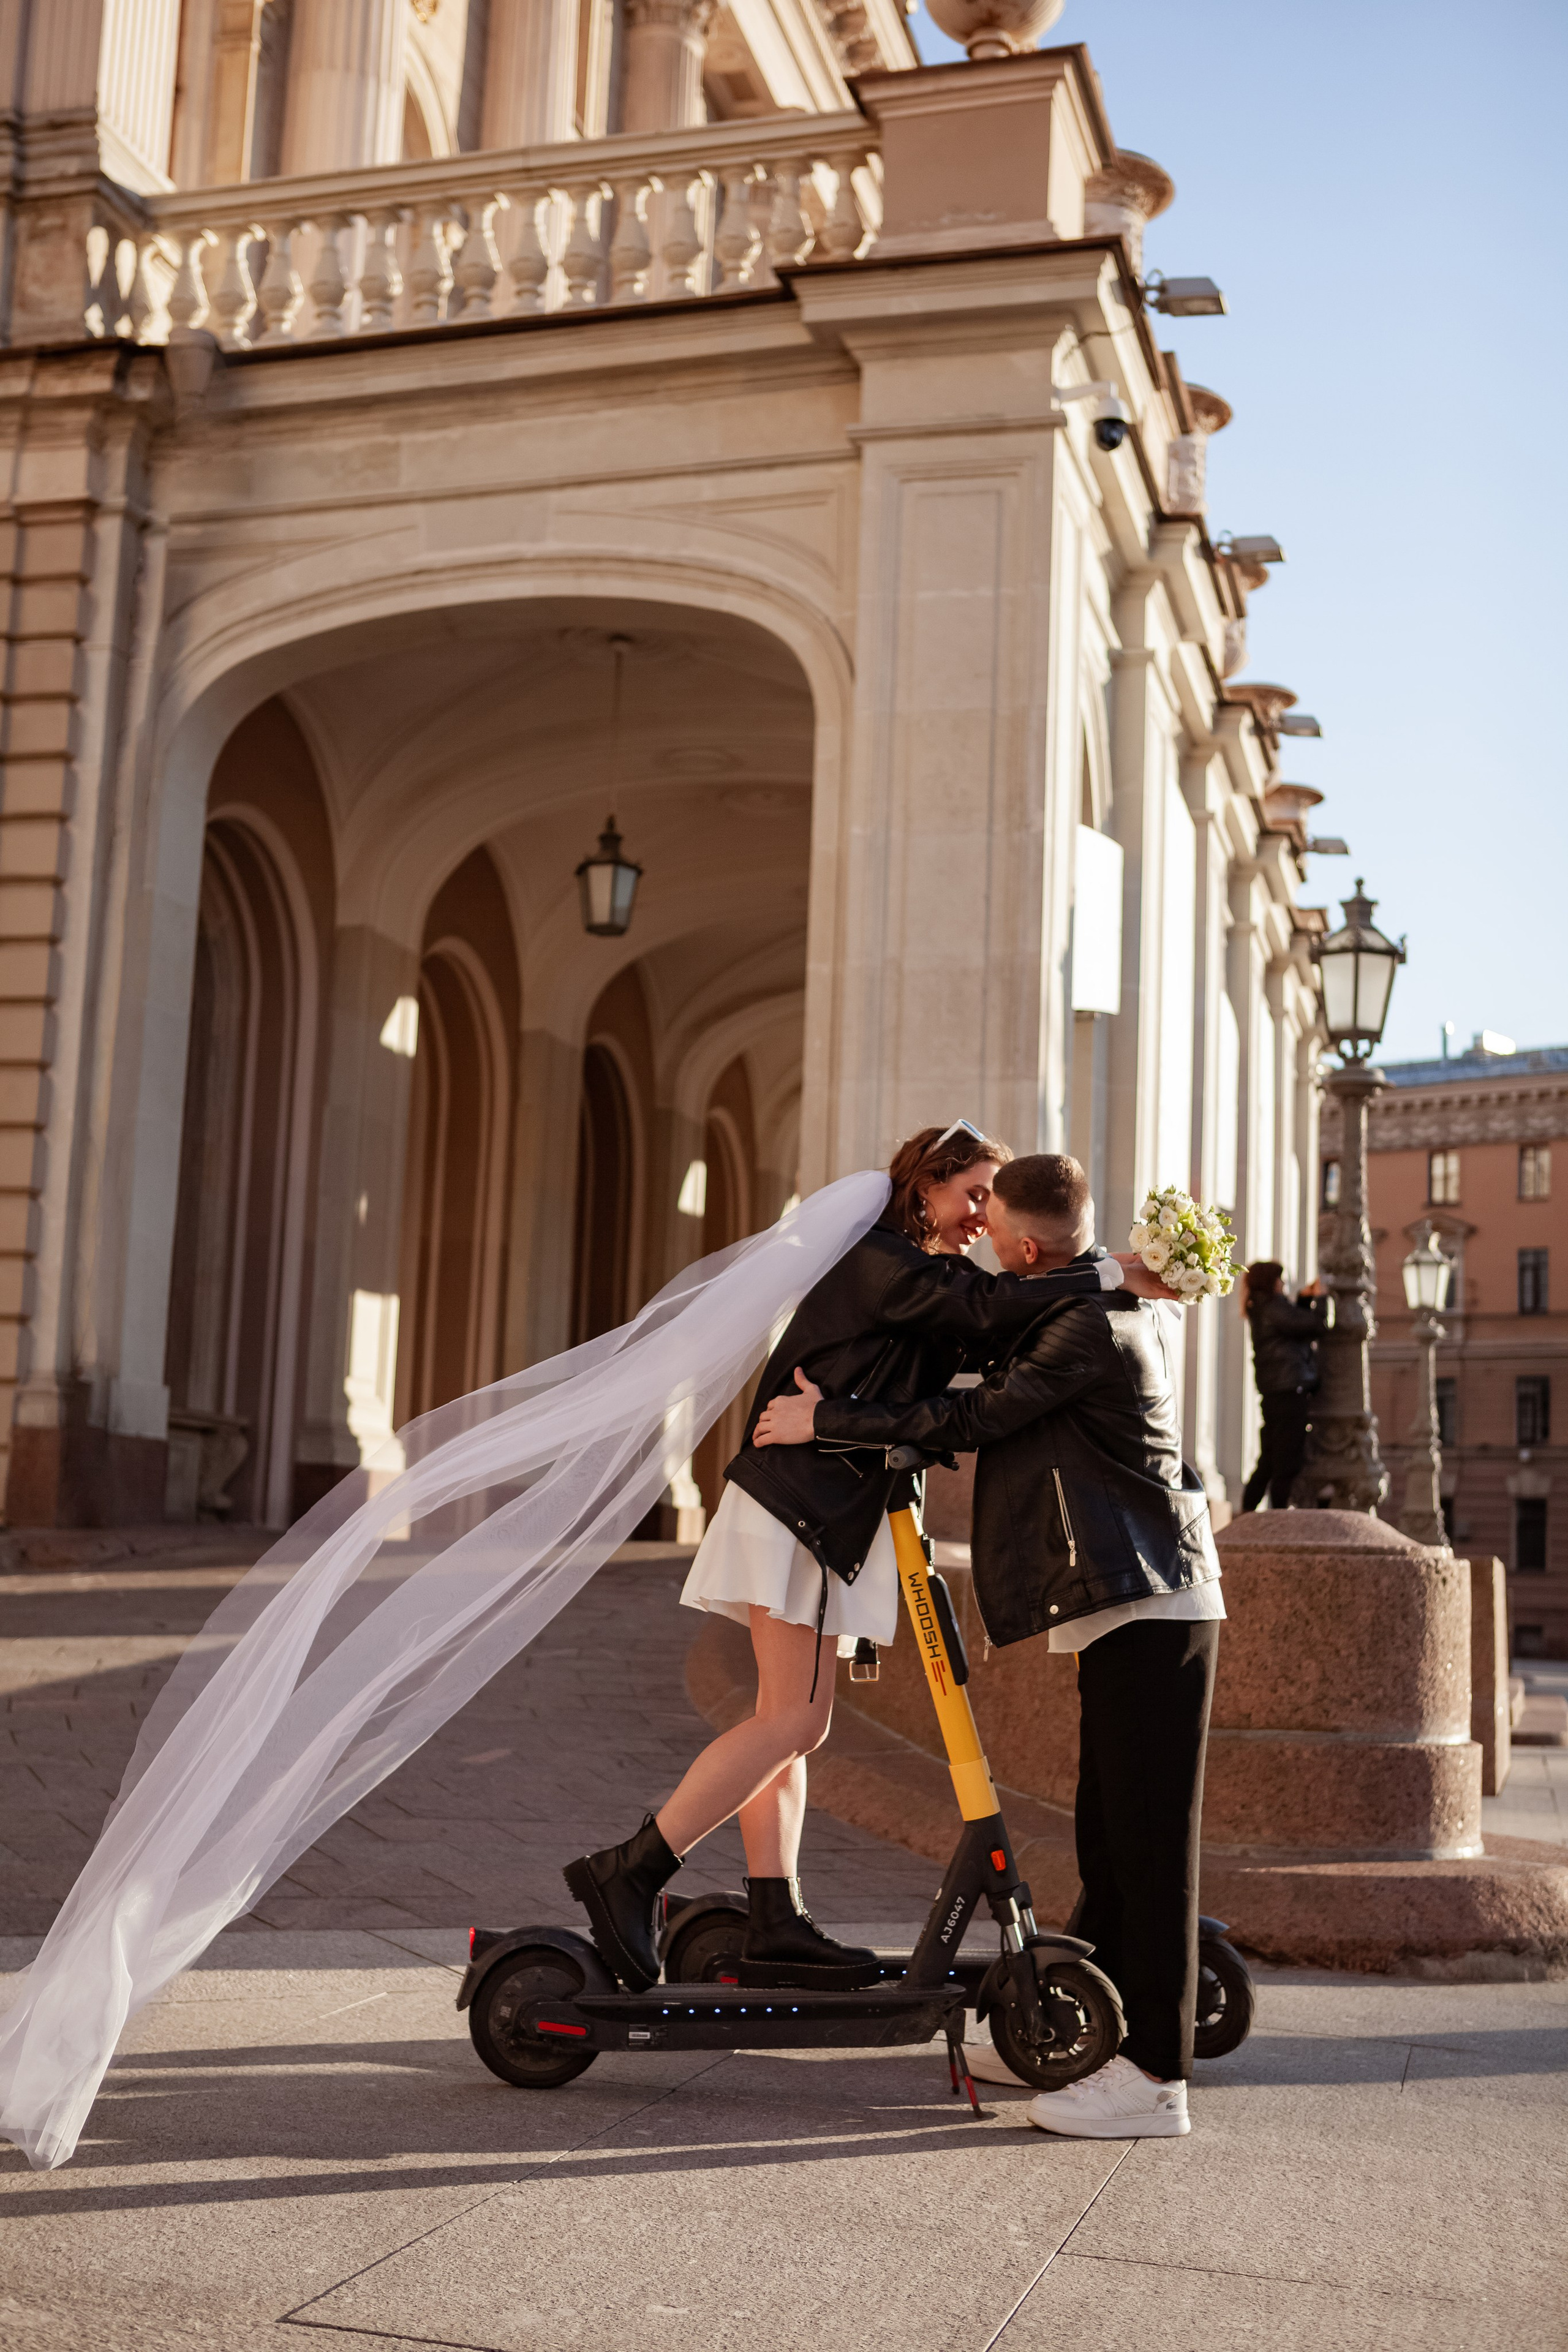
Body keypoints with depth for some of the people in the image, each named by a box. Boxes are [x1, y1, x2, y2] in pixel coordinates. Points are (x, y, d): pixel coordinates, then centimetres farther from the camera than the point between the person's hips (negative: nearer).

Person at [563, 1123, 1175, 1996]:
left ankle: (776, 1925, 12)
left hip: (840, 1519, 10)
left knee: (795, 1725, 9)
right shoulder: (877, 1260, -11)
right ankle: (629, 1873, -9)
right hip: (799, 1502, -10)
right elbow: (989, 1310, -24)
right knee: (794, 1719, -13)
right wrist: (1114, 1274, -21)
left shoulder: (931, 1280, 20)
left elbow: (998, 1344, 12)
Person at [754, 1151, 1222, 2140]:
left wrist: (830, 1420, -4)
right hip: (1130, 1606, 10)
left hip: (1151, 1607, -10)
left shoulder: (1092, 1326, -15)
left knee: (1149, 1836, -6)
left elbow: (977, 1418, -12)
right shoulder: (1116, 1308, 17)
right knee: (1111, 1836, 14)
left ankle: (1155, 2077, 0)